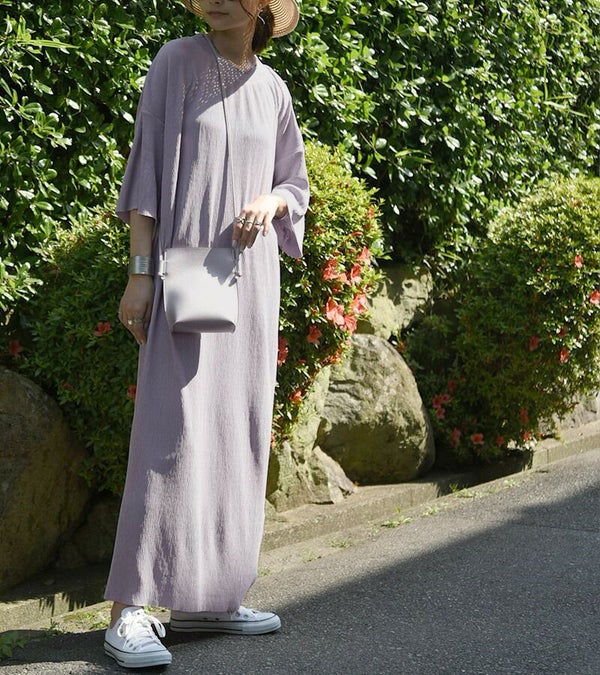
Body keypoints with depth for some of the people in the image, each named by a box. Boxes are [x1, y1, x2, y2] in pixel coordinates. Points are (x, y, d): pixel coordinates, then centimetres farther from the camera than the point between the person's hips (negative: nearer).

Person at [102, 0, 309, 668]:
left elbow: (294, 184, 19)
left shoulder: (271, 88, 12)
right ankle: (128, 610, -13)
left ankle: (204, 597, 13)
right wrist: (139, 271, -13)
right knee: (172, 429, -15)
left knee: (234, 433, 5)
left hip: (251, 280, 6)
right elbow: (147, 167, -6)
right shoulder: (177, 62, -1)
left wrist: (268, 201, -6)